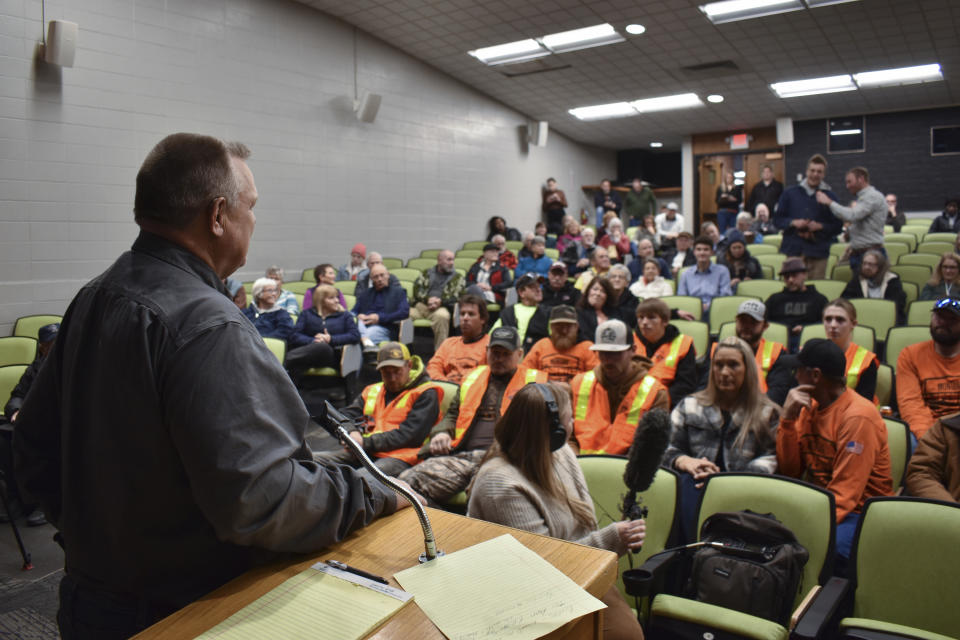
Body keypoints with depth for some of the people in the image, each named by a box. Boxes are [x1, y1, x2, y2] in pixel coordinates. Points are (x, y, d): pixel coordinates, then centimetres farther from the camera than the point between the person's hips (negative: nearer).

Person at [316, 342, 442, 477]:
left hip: (399, 457, -6)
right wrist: (352, 433, -8)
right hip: (361, 453, 7)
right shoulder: (372, 391, 25)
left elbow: (410, 434, -8)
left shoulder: (426, 394, 5)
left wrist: (366, 443, -13)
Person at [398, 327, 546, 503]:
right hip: (460, 455, 4)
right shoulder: (472, 378, 27)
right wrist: (442, 432, 10)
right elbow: (452, 414, 34)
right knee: (410, 480, -23)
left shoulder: (533, 382, 16)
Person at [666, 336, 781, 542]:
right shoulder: (689, 406, 25)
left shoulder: (767, 413, 19)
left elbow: (770, 460, 4)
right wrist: (686, 462, -9)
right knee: (688, 483, -36)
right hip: (696, 482, 2)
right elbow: (667, 449, 16)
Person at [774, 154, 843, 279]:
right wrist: (793, 223, -9)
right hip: (793, 249, 1)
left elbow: (838, 227, 6)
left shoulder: (830, 197, 8)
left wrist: (820, 226, -12)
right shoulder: (790, 193, 10)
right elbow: (777, 219, 9)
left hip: (818, 252, 0)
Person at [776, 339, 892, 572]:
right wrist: (788, 419, -7)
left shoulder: (858, 416, -15)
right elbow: (790, 472, 4)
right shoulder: (810, 407, 9)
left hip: (857, 512, -7)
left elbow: (845, 493, -19)